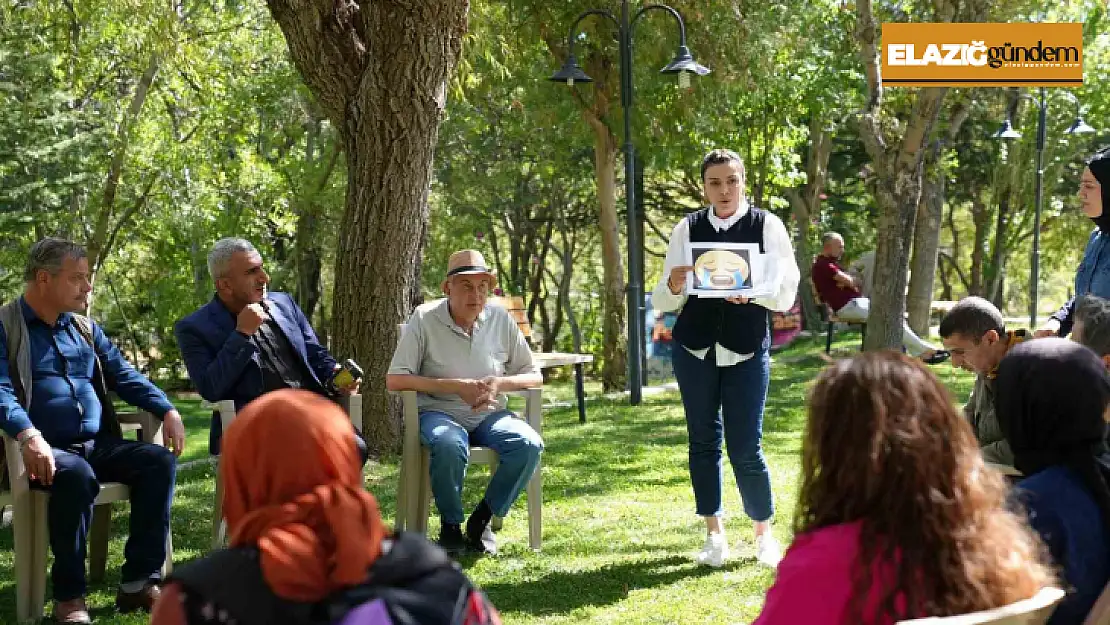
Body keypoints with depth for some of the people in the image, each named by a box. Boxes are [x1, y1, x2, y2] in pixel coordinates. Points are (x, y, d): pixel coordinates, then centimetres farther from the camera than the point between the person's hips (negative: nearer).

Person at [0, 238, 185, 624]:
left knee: (160, 461, -19)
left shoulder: (84, 328, 20)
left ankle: (139, 581, -18)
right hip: (46, 450, -6)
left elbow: (123, 375, 18)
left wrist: (166, 410, 0)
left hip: (98, 445, 6)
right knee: (77, 475, -38)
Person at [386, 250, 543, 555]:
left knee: (529, 444, -26)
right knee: (451, 446, -38)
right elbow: (394, 380, -13)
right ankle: (450, 524, -13)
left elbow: (534, 376, 9)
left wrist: (499, 384, -13)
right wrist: (457, 387, -19)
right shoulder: (424, 319, -6)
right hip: (437, 412, -4)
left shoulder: (501, 320, 4)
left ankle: (481, 520, -7)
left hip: (488, 414, 4)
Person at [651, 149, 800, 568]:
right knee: (703, 441, 7)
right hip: (695, 348, 2)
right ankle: (714, 535, 19)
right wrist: (674, 286, -21)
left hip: (747, 349, -2)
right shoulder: (688, 228, 2)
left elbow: (786, 295, -6)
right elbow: (661, 302, 2)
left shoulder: (766, 225, -3)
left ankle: (763, 534, 15)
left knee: (746, 448, -4)